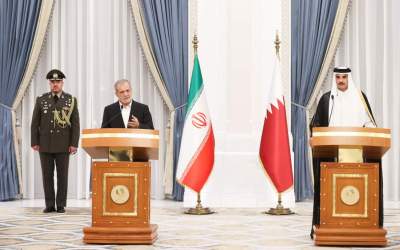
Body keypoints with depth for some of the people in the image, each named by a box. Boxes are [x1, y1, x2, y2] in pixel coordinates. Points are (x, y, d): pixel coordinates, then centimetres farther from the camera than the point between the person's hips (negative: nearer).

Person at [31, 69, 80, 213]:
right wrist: (34, 142, -2)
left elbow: (75, 124, -1)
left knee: (62, 175, 1)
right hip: (45, 144, 1)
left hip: (63, 145, -1)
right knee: (47, 175, 3)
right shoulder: (41, 100, 5)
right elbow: (35, 123, 5)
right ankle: (49, 205, 10)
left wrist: (74, 144, -8)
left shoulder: (71, 100, 2)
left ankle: (61, 205, 7)